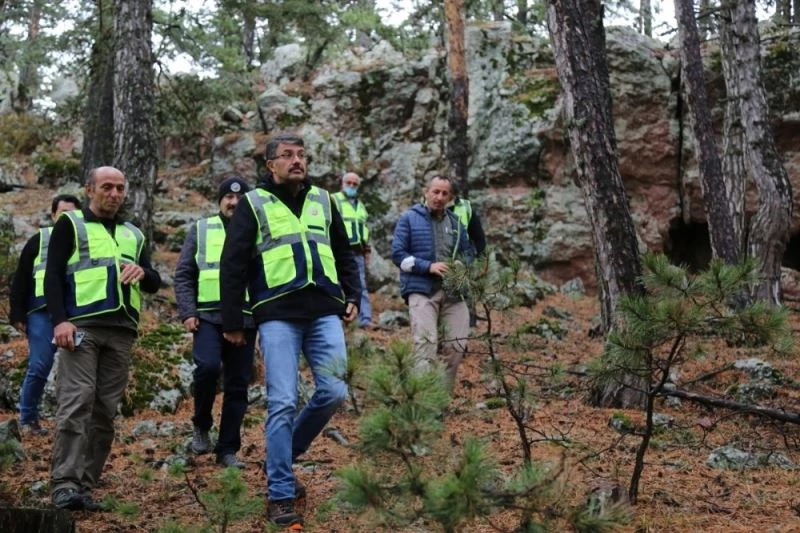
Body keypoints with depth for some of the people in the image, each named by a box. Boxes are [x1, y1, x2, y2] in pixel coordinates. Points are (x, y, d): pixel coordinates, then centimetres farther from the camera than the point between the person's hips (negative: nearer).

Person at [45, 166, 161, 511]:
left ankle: (85, 486, 5)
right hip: (81, 327, -5)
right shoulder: (70, 224, 9)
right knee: (76, 402, -16)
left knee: (105, 411, 2)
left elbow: (155, 284, 18)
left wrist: (142, 272, -6)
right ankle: (64, 485, -20)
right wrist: (59, 320, -14)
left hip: (121, 332, 5)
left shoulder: (133, 234, 23)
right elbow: (52, 275, 0)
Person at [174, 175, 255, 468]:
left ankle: (228, 450, 11)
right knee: (207, 367, -23)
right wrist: (187, 313, -5)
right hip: (208, 316, -2)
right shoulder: (201, 230, 9)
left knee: (238, 385, 3)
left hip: (245, 319, 2)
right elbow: (183, 275, 6)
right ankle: (201, 425, 1)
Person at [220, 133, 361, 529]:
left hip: (324, 312, 4)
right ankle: (280, 495, 0)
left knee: (333, 392, -4)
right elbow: (233, 265, 1)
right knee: (282, 403, -7)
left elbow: (344, 254, 24)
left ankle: (283, 457, 20)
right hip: (277, 316, -4)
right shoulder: (253, 204, 3)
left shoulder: (322, 200, 16)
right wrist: (232, 322, -2)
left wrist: (352, 295, 11)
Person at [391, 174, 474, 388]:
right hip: (421, 290, -5)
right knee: (426, 345, -16)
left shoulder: (455, 222, 17)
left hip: (453, 291, 5)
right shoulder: (409, 219, 4)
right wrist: (428, 266, -15)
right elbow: (398, 253, -3)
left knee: (457, 345, 0)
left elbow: (467, 252, 23)